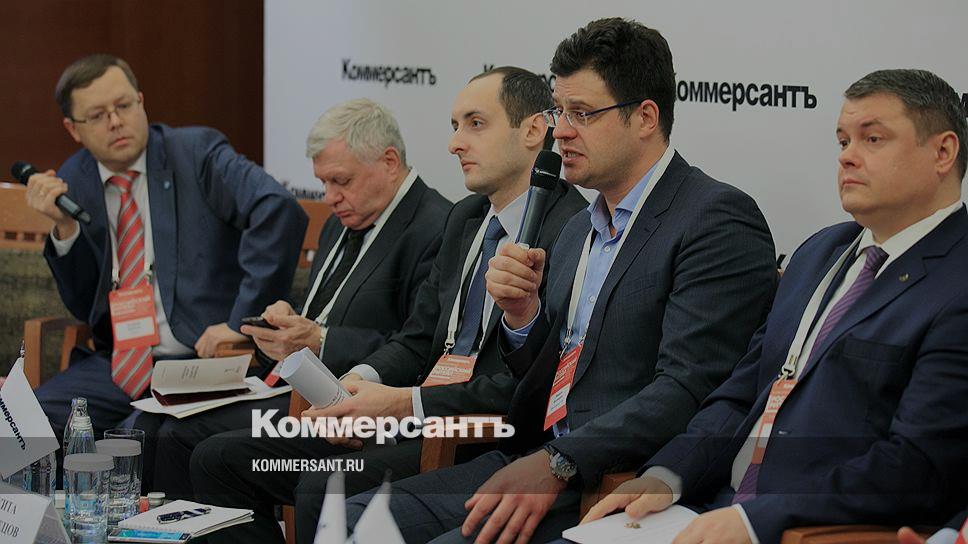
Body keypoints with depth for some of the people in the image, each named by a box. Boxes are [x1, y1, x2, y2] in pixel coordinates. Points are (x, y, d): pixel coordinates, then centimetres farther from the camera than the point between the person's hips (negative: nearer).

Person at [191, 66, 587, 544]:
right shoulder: (465, 218, 18)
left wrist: (405, 404, -20)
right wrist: (360, 382, -4)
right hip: (411, 422, 9)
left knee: (325, 488, -31)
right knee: (218, 460, 1)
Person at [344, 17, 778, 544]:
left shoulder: (720, 219, -8)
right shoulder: (577, 232, 19)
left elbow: (686, 388, -19)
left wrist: (558, 463, -25)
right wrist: (521, 316, 2)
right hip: (533, 463, 8)